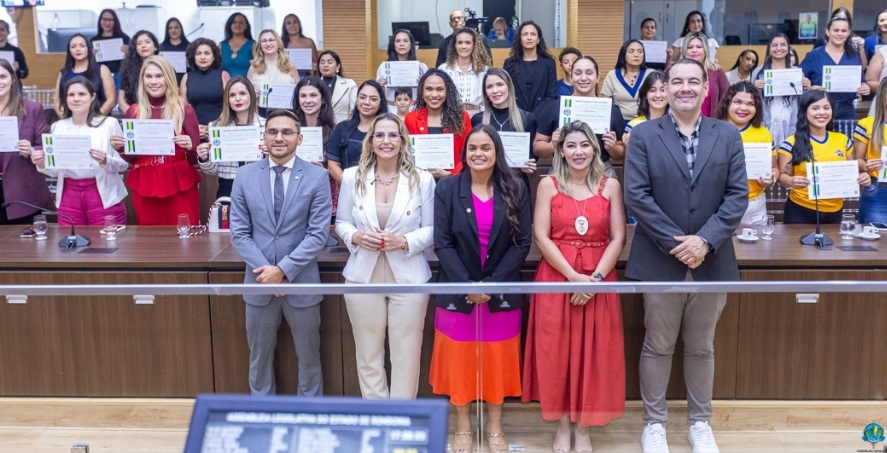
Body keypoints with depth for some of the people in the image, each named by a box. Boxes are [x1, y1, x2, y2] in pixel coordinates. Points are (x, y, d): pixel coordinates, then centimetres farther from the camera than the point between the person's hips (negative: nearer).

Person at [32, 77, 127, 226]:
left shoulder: (109, 123, -3)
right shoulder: (58, 127, 9)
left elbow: (124, 163, -5)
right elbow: (56, 170, 12)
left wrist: (105, 161, -23)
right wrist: (42, 164, -7)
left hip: (103, 195, -3)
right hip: (69, 196, 4)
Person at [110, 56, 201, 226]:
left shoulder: (184, 110, -1)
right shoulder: (132, 112, 4)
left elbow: (195, 158, 0)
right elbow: (131, 158, 12)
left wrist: (190, 147, -20)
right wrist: (119, 148, -7)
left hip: (180, 186, -2)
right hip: (145, 186, 2)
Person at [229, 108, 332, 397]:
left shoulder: (317, 177, -6)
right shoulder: (245, 176, 1)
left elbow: (318, 234, -10)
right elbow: (239, 232, -1)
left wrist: (283, 270, -17)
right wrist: (265, 270, -13)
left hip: (301, 282, -2)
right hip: (259, 281, 2)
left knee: (308, 356, 13)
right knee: (259, 356, 16)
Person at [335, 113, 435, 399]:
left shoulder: (422, 180, -1)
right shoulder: (352, 177, 2)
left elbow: (432, 229, -1)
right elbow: (341, 223, 8)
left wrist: (404, 242, -18)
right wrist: (356, 237, -13)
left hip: (408, 277, -1)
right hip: (363, 277, 2)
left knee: (406, 354, 7)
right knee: (368, 353, 11)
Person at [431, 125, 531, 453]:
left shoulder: (516, 191, -1)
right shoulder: (447, 189, -3)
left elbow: (522, 243, -5)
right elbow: (442, 244, -7)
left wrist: (492, 283, -14)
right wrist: (467, 284, -17)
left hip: (502, 293, 1)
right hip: (457, 292, 0)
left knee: (497, 361, 11)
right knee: (459, 360, 9)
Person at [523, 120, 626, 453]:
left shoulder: (610, 185, 5)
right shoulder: (548, 185, 2)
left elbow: (618, 238, 0)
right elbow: (541, 237, -5)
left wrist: (595, 277, -14)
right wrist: (574, 277, -14)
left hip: (599, 280, 1)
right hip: (556, 279, -1)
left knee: (593, 352, 4)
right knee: (556, 351, 2)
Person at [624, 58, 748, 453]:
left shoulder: (728, 136, 5)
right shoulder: (643, 135, -2)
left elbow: (738, 195, -1)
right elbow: (636, 196, -10)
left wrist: (705, 240, -14)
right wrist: (675, 243, -16)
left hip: (712, 261, 2)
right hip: (660, 260, -2)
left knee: (702, 347, 14)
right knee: (658, 346, 9)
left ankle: (700, 421, 30)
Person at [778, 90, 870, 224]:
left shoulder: (843, 140, 5)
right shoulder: (792, 143, -7)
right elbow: (783, 177, -4)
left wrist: (862, 177, -6)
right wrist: (791, 181, -25)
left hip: (834, 212, 4)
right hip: (800, 213, -4)